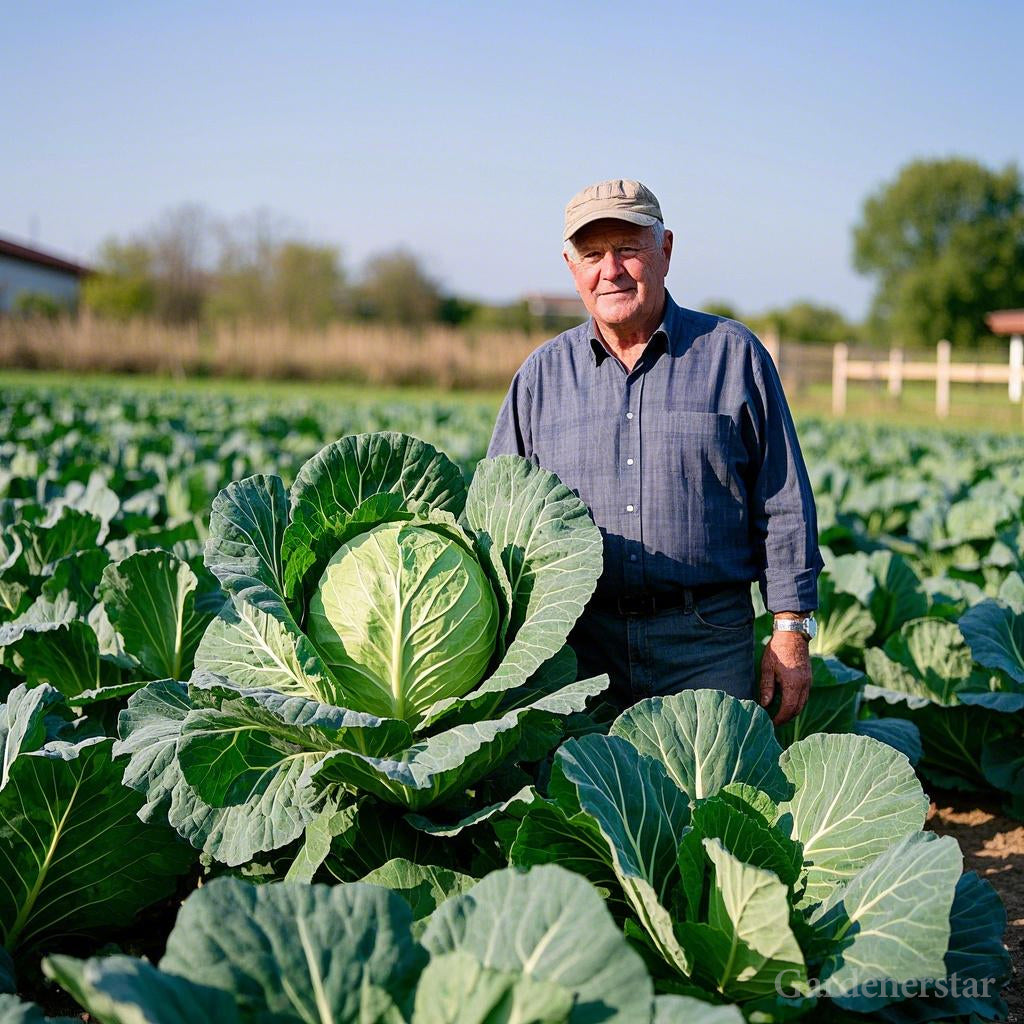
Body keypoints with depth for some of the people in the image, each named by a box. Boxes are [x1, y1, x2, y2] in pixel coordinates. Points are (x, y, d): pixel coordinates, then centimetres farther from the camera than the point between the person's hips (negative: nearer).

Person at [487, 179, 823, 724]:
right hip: (578, 645, 2)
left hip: (708, 644, -1)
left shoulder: (734, 355, 4)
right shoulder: (541, 374, 9)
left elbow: (784, 509, 4)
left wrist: (791, 632, -1)